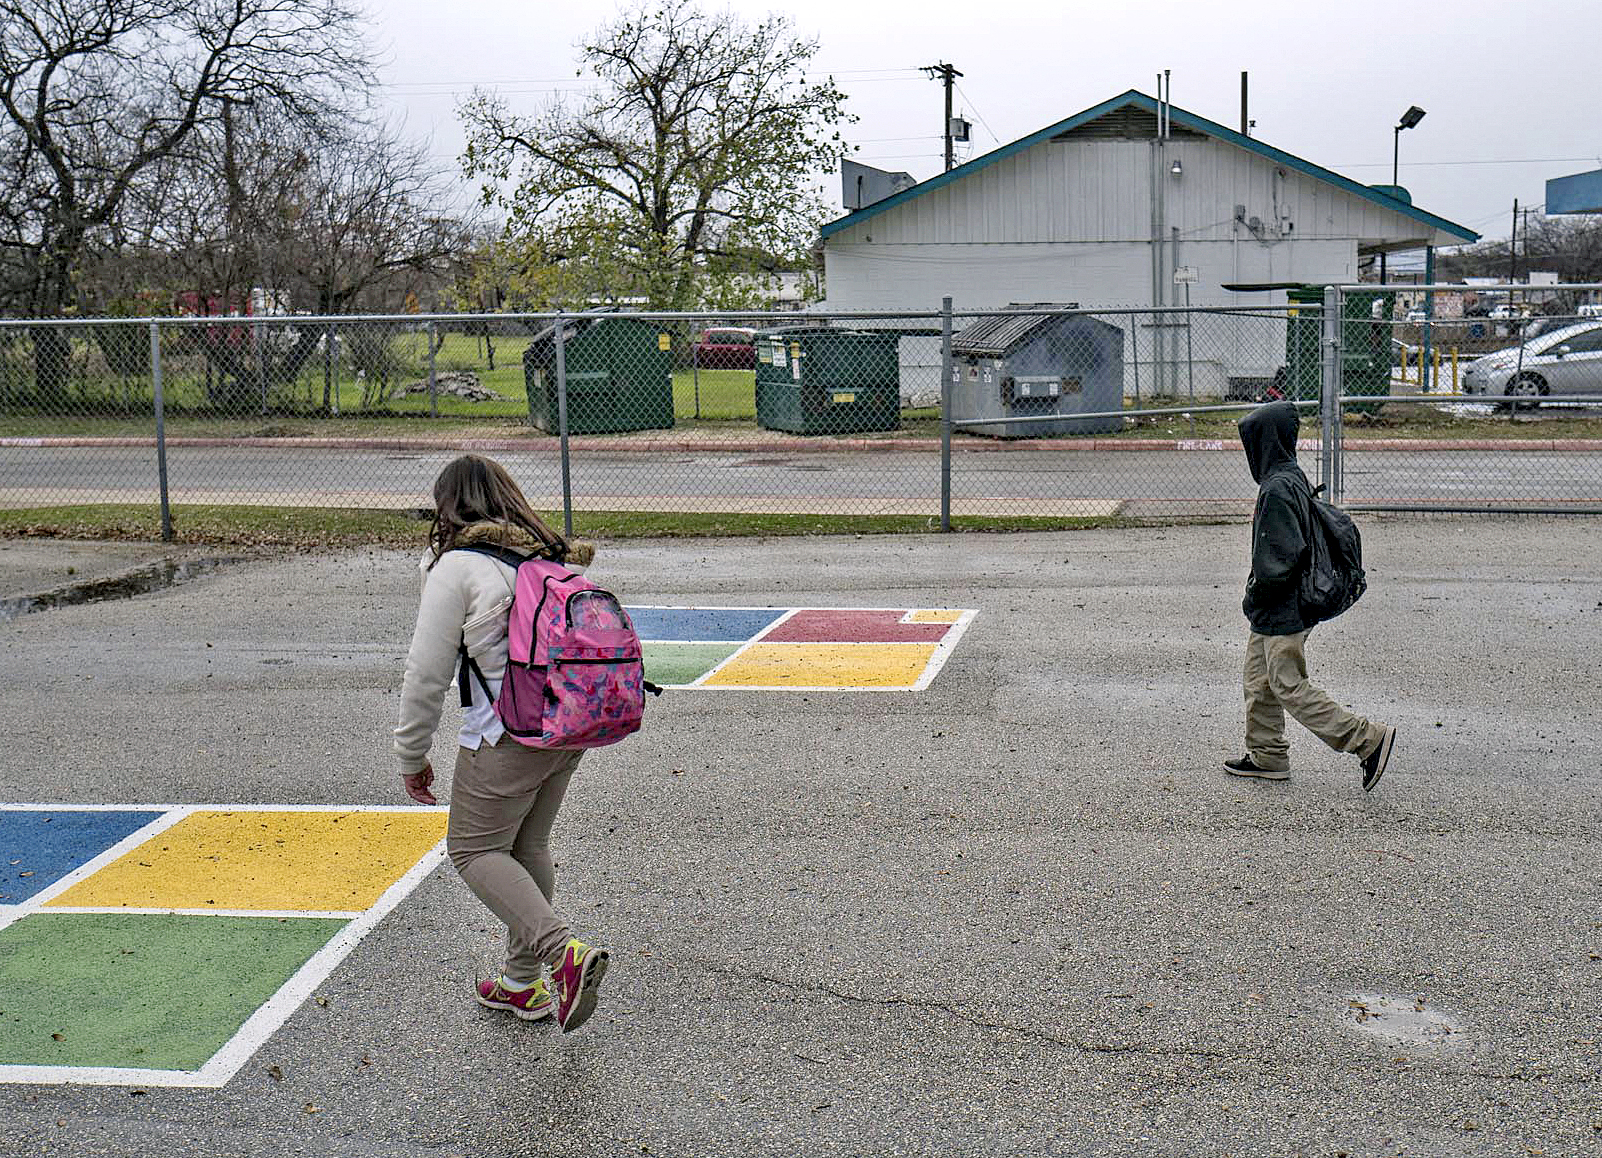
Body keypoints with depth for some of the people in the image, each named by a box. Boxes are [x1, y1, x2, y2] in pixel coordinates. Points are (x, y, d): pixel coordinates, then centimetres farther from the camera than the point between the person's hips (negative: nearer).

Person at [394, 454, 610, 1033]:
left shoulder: (456, 566, -9)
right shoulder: (553, 557, 12)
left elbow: (427, 674, -9)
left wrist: (412, 756, 2)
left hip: (507, 736, -7)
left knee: (474, 849, 5)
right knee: (529, 847, 19)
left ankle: (564, 952, -12)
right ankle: (523, 984, 28)